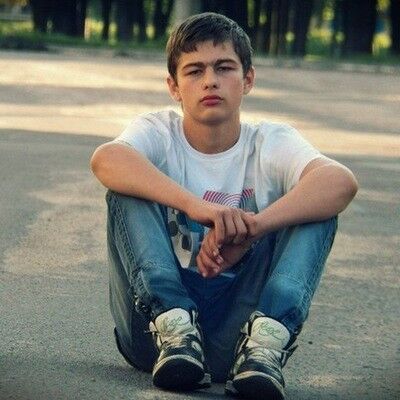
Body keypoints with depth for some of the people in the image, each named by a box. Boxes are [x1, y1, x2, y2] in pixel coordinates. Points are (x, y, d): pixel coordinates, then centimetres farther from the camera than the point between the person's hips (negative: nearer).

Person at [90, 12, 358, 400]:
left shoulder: (271, 143, 2)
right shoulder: (159, 132, 1)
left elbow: (341, 181, -21)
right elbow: (105, 160, -25)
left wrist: (249, 228, -36)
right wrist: (196, 206, -40)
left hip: (236, 323, 1)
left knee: (318, 205, -14)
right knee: (129, 187, -17)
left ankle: (266, 338, -34)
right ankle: (173, 328, -33)